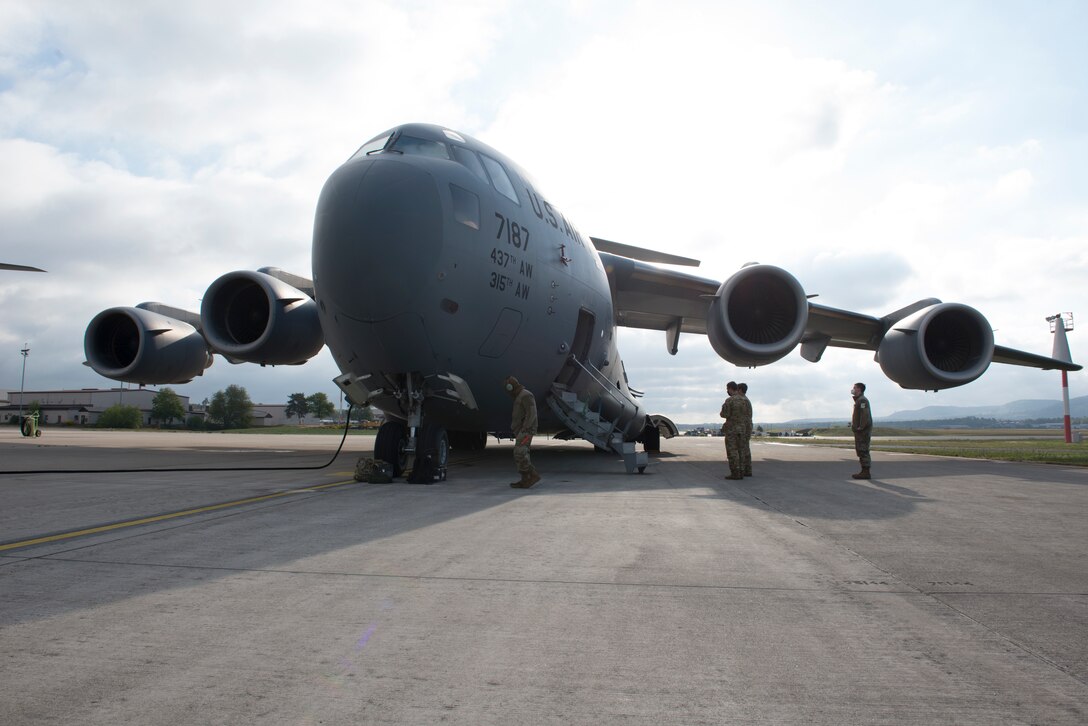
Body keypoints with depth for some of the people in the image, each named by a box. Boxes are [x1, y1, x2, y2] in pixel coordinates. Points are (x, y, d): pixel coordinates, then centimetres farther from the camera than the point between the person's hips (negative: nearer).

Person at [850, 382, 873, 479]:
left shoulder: (862, 400, -13)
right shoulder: (858, 400, 20)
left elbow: (865, 414, -23)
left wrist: (861, 427, -23)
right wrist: (853, 424, 15)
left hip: (863, 431, -11)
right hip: (859, 431, 11)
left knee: (863, 451, -9)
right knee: (860, 451, 13)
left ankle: (866, 472, -8)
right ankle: (865, 471, 17)